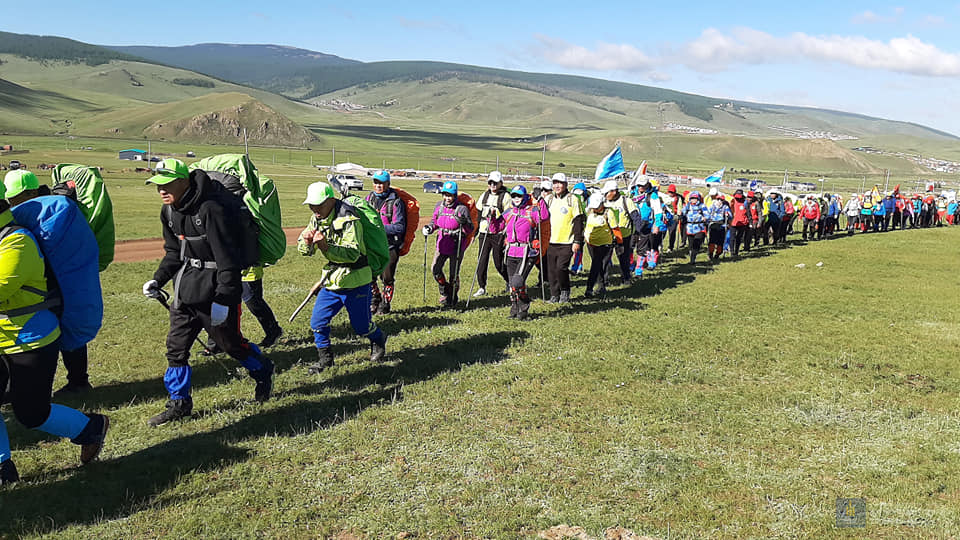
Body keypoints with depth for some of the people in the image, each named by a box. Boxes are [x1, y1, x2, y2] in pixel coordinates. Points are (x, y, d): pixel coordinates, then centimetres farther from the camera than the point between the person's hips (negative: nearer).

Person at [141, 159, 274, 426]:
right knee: (176, 346, 8)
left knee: (229, 341, 6)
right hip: (185, 289, 8)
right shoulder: (169, 211, 5)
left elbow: (228, 258, -22)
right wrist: (158, 280, 2)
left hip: (216, 289, -8)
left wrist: (222, 299, -23)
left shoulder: (211, 208, -22)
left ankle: (263, 372, 35)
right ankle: (179, 404, 21)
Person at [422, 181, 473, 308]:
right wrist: (429, 227, -2)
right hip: (442, 243, 4)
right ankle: (445, 292, 22)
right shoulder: (439, 206, 4)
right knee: (436, 270, -3)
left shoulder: (462, 209, -11)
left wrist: (464, 222, -31)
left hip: (456, 245, -4)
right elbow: (434, 220, 18)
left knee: (454, 274, 2)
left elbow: (470, 229, -11)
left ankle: (453, 298, 24)